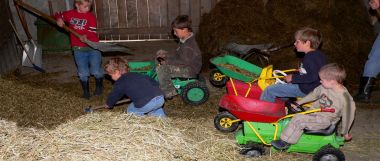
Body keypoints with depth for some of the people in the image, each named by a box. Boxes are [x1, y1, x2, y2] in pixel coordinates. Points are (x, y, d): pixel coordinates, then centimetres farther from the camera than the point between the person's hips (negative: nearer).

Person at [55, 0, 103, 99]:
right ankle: (85, 91, 26)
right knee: (83, 73, 6)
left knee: (96, 71, 2)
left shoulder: (91, 16, -6)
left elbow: (92, 32, -16)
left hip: (93, 48, -2)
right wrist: (59, 19, 0)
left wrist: (86, 37, -35)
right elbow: (59, 15, 22)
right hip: (79, 49, 2)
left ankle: (99, 87, 31)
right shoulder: (70, 14, 4)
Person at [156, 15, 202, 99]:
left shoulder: (189, 45, -25)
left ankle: (168, 92, -10)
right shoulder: (185, 40, 8)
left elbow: (184, 61, -26)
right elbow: (178, 55, 15)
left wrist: (168, 61, -19)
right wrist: (166, 56, 3)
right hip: (186, 66, 11)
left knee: (161, 69, -22)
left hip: (190, 70, -11)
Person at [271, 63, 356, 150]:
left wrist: (345, 133, 1)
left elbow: (347, 117, -11)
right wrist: (300, 102, 17)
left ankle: (285, 142, -12)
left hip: (324, 120, -8)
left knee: (298, 120, -23)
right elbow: (314, 94, 14)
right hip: (314, 111, 8)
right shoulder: (324, 87, -4)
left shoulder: (345, 98, -22)